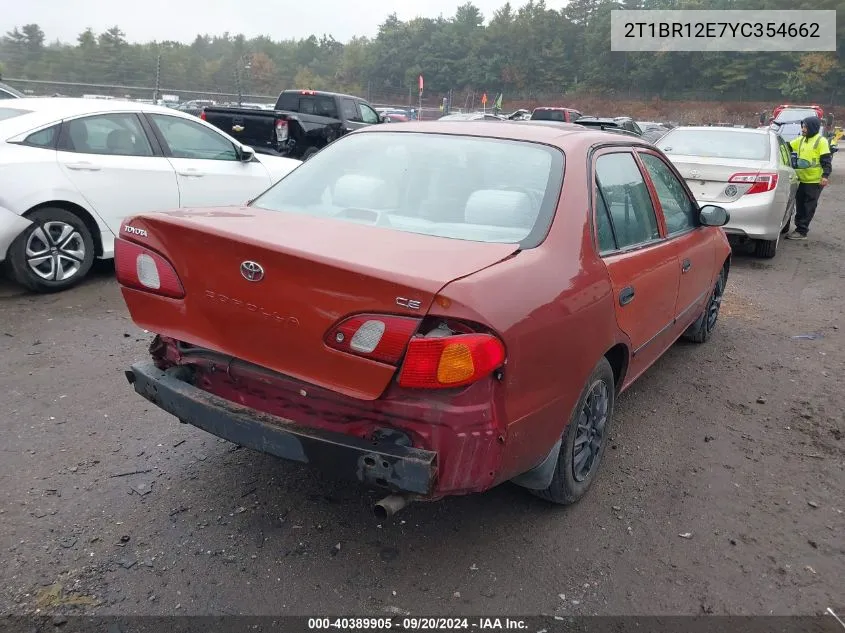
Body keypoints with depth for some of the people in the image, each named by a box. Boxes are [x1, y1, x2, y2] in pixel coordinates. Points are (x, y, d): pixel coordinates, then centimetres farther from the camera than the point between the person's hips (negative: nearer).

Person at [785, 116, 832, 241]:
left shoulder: (821, 141, -9)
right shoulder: (801, 140, 11)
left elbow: (826, 160, -12)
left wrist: (825, 175, -22)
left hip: (815, 180, -7)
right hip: (803, 179, 7)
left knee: (808, 207, -3)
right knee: (800, 204, 10)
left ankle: (801, 231, -1)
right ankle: (799, 229, 19)